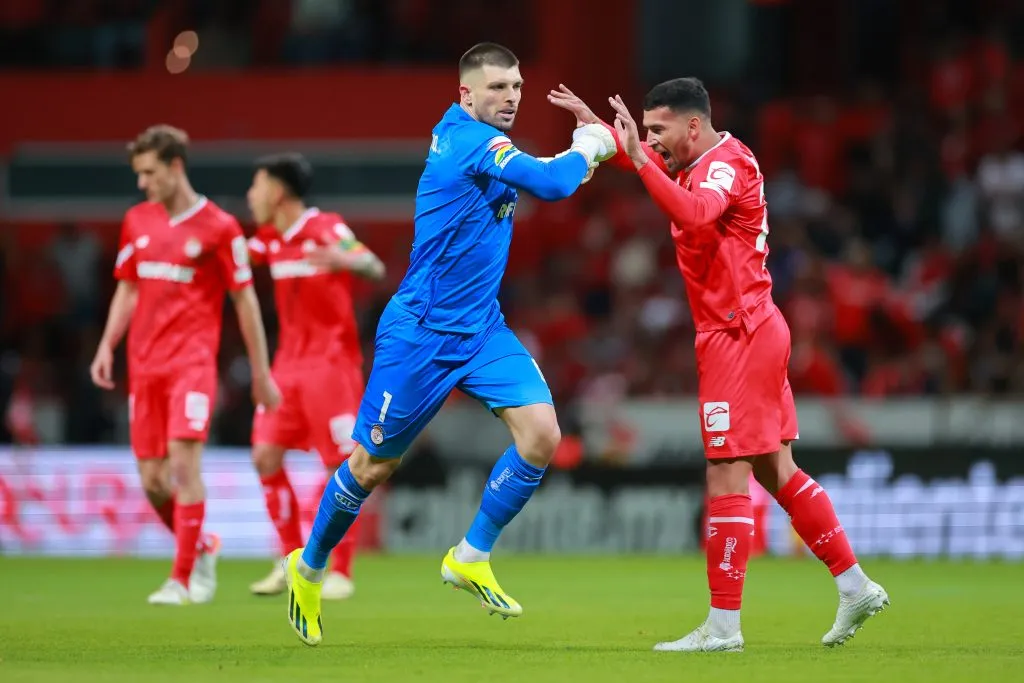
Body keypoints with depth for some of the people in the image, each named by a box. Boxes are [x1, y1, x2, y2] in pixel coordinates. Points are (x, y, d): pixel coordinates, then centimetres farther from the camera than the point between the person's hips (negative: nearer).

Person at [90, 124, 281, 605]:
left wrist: (261, 373, 0)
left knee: (184, 460, -17)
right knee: (151, 479, 4)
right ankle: (202, 548, 29)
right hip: (144, 364, 5)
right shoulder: (137, 222, 11)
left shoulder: (218, 227, -5)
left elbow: (245, 299, -1)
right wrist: (107, 346, 7)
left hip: (193, 360, -5)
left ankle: (183, 580, -13)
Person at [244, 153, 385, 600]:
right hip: (289, 363, 7)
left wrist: (346, 260, -47)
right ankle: (292, 559, 10)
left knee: (339, 466, -6)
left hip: (331, 364, -7)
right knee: (266, 455, 0)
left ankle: (341, 572, 1)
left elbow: (374, 269, -25)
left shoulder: (327, 230, -13)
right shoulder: (270, 239, 8)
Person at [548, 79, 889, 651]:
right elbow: (646, 157, 33)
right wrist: (594, 125, 18)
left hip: (740, 336, -10)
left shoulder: (727, 164, -16)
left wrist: (639, 158, -39)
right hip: (752, 331, 10)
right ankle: (856, 587, 16)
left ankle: (723, 625, -8)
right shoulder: (695, 161, 12)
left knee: (727, 478, -9)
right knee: (777, 472, 12)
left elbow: (695, 214, -38)